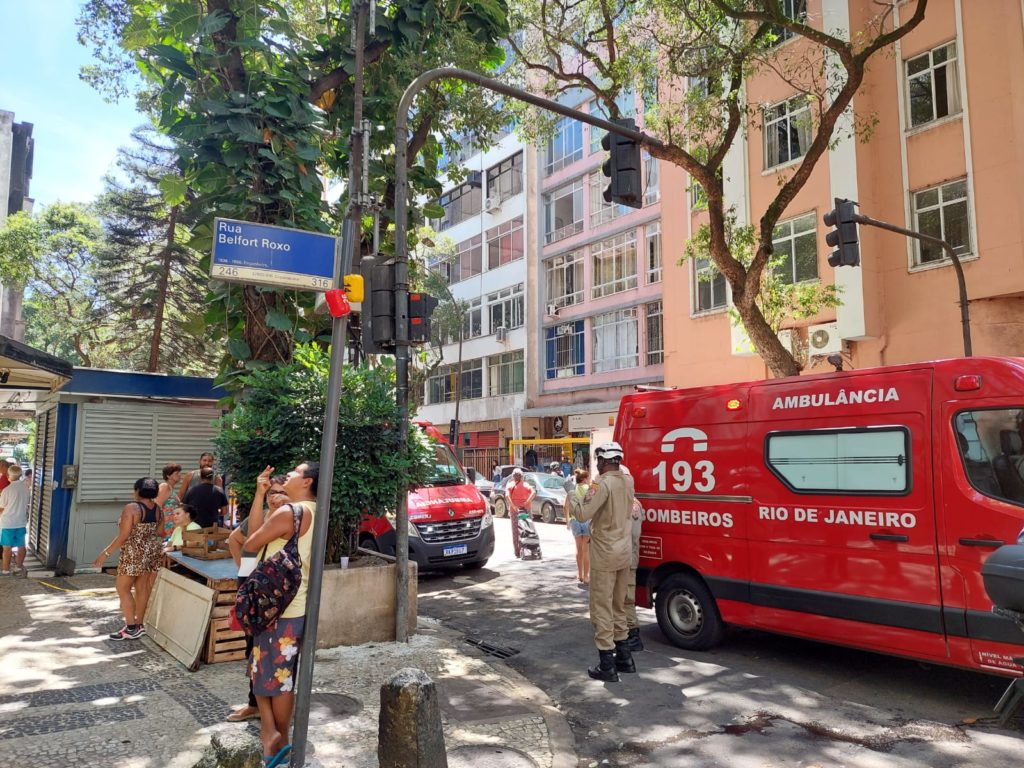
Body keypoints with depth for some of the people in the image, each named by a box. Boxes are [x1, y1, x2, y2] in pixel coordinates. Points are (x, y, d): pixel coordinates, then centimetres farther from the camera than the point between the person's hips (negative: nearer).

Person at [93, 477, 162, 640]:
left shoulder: (131, 508, -17)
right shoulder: (157, 508, 3)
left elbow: (123, 536, -19)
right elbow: (158, 531, 9)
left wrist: (106, 553, -13)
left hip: (134, 554, -7)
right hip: (150, 553, 7)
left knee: (122, 588, 4)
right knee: (142, 588, 13)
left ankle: (131, 628, 4)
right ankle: (139, 625, 19)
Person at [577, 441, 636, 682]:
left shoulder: (603, 484, -19)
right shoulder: (628, 481, 5)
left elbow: (585, 514, -22)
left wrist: (586, 497, -5)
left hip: (604, 554, -8)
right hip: (624, 552, 8)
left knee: (602, 608, -1)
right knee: (618, 606, 19)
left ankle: (607, 666, 2)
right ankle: (623, 657, 28)